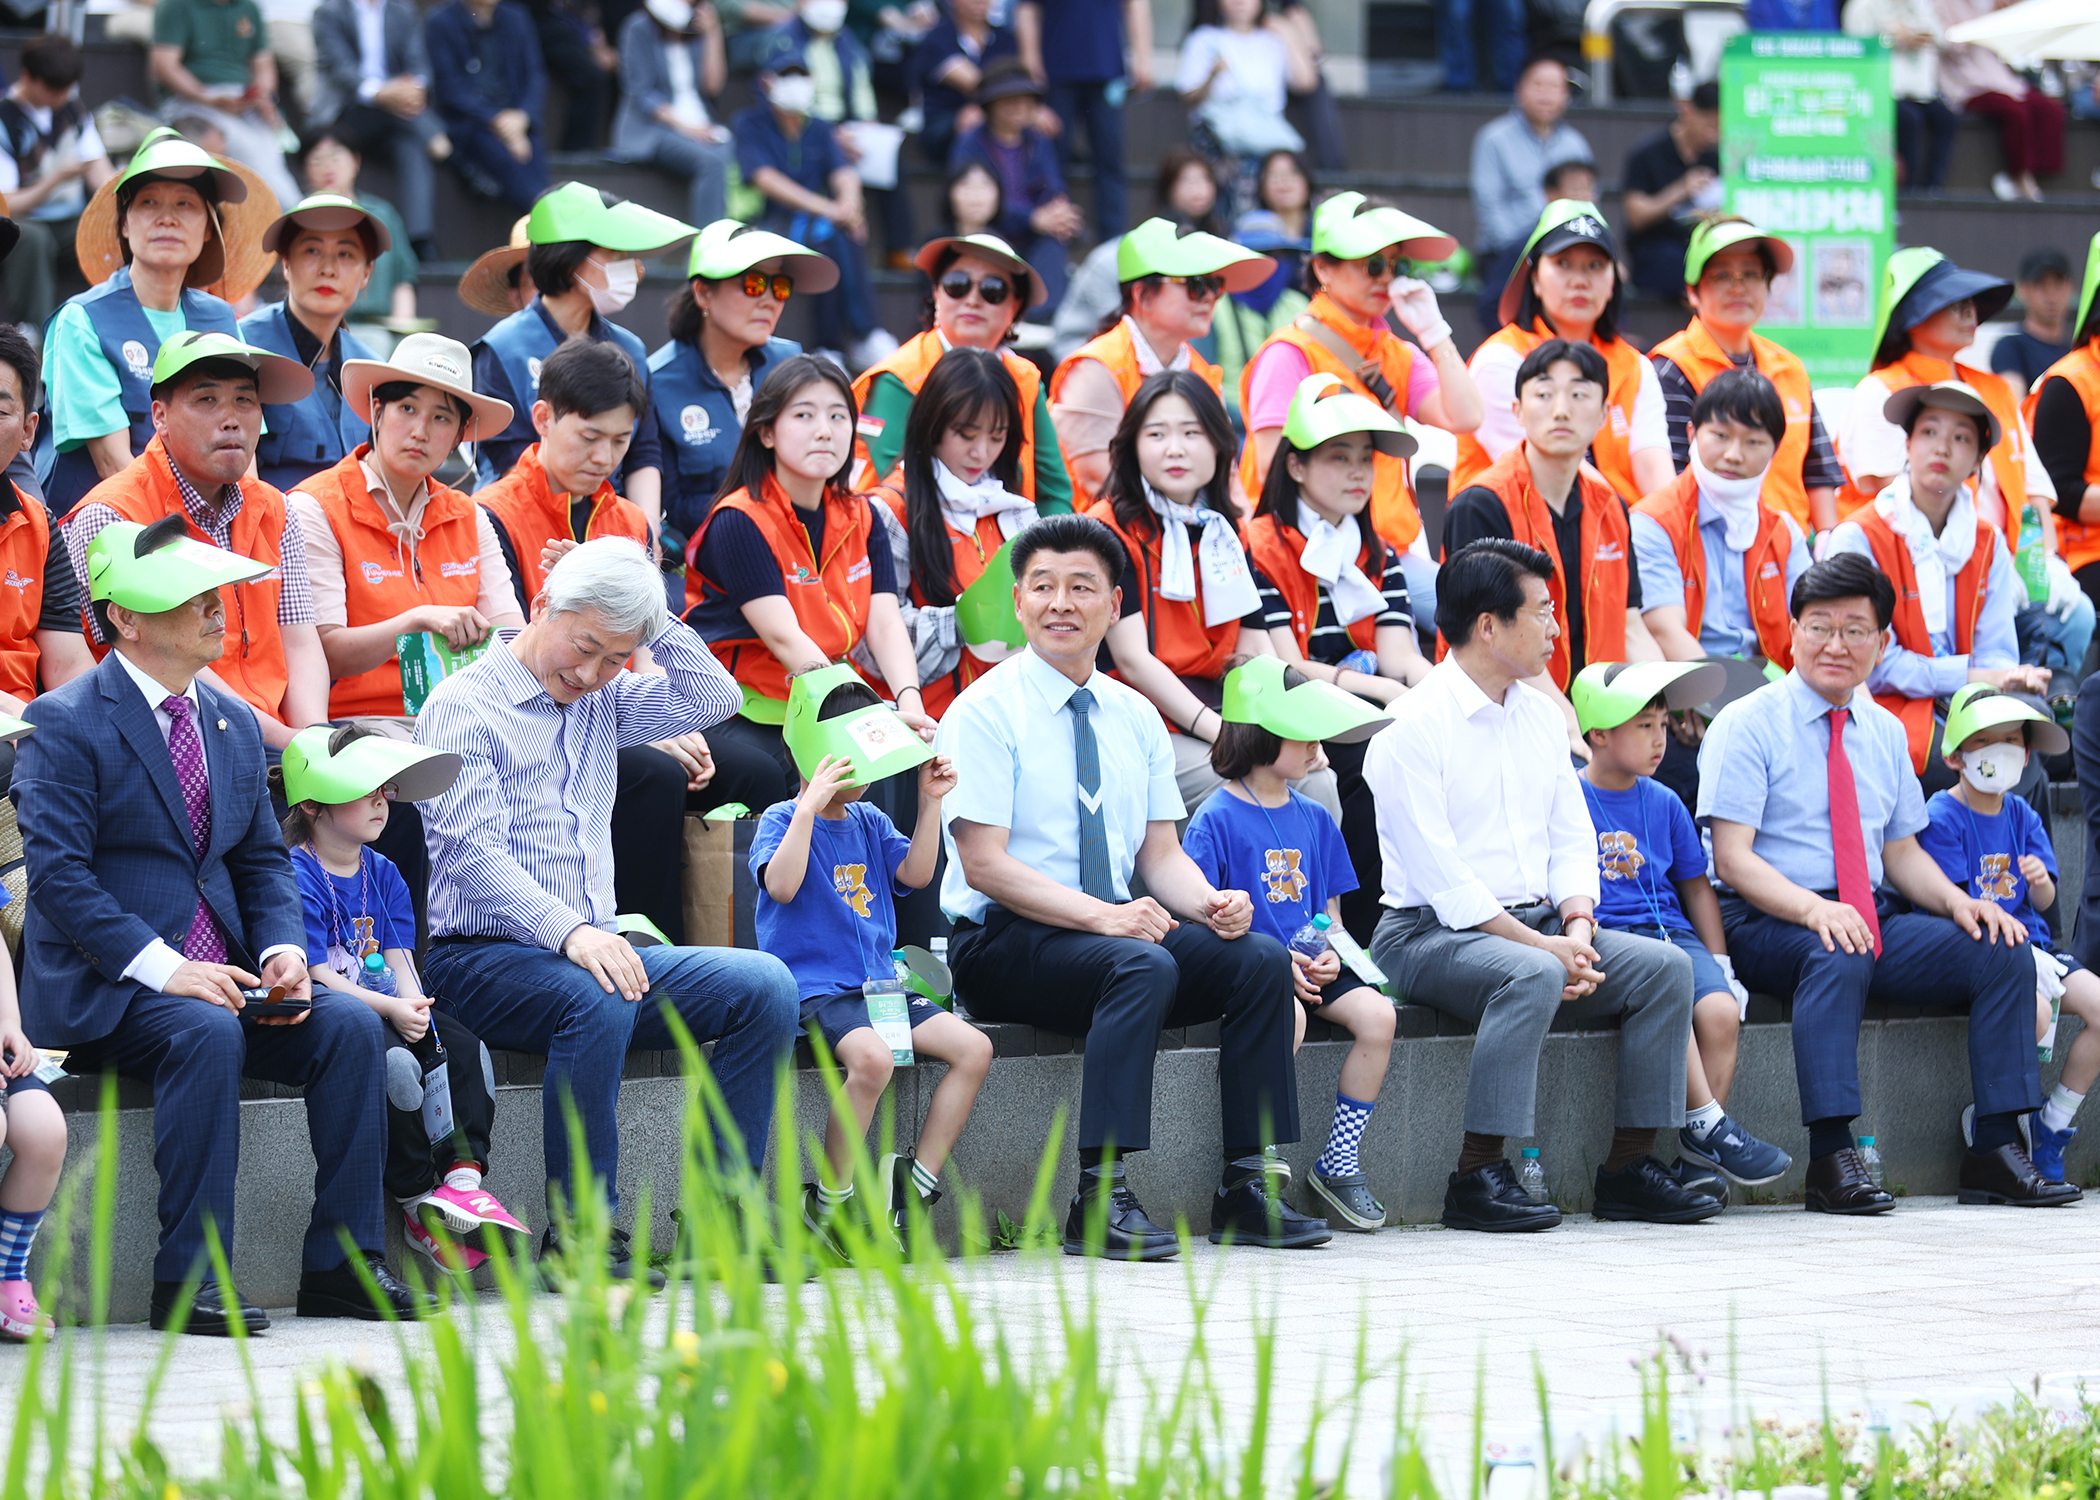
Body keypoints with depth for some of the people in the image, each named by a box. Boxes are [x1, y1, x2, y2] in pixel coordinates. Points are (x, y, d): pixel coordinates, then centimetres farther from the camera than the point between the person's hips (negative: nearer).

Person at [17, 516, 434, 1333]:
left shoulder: (233, 721, 15)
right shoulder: (64, 723, -7)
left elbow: (263, 858, 17)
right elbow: (57, 873, -14)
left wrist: (283, 950, -4)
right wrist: (165, 968, -24)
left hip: (221, 971, 6)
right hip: (103, 986, -6)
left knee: (350, 1026, -16)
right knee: (206, 1035, -35)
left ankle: (343, 1263, -11)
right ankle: (189, 1280, -29)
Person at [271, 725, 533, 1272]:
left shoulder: (382, 873, 15)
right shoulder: (297, 877, -10)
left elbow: (399, 959, 8)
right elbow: (318, 974, -17)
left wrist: (415, 1005, -15)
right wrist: (391, 1010, -27)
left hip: (389, 1006, 8)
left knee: (464, 1047, -16)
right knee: (395, 1061, -31)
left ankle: (463, 1176, -25)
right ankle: (419, 1203, -22)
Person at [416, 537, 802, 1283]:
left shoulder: (603, 701, 18)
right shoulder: (463, 707, -5)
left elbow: (712, 697, 13)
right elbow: (474, 853, -16)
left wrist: (651, 613, 6)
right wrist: (570, 932, -31)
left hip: (592, 948, 7)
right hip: (483, 956, -7)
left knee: (764, 984, -12)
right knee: (599, 998, -38)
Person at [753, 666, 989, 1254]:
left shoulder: (870, 823, 18)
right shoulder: (782, 820, -3)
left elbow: (915, 874, 9)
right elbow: (781, 884, -21)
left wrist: (930, 802, 3)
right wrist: (810, 807, -26)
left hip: (880, 985, 7)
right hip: (814, 986, -7)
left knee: (974, 1048, -11)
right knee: (872, 1056, -36)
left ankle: (913, 1185, -6)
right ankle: (828, 1202, -21)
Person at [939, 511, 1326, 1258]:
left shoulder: (1135, 717, 14)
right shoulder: (985, 712, -7)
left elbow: (1161, 853, 12)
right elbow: (985, 865, -14)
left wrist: (1210, 902, -12)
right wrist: (1103, 916, -25)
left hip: (1119, 926, 6)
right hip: (1001, 944, -6)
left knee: (1261, 956, -17)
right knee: (1143, 964, -35)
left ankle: (1247, 1188, -13)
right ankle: (1101, 1196, -36)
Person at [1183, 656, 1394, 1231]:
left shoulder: (1313, 819, 15)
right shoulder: (1216, 819, -5)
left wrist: (1328, 954, -3)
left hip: (1307, 966, 6)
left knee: (1376, 1014, -20)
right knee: (1288, 1017, -36)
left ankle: (1338, 1165, -11)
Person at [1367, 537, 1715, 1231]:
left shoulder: (1541, 713, 14)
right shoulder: (1412, 726, -12)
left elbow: (1573, 837, 13)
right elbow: (1440, 877, -17)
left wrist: (1577, 926, -8)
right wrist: (1542, 944, -20)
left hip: (1535, 927, 8)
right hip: (1432, 934, -8)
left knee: (1666, 965, -11)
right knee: (1533, 975, -37)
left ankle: (1629, 1168, -7)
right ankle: (1478, 1177, -31)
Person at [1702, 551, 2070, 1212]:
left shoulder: (1885, 732, 16)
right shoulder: (1746, 725, -3)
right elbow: (1733, 858, -11)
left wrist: (1958, 901, -3)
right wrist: (1813, 908, -29)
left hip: (1876, 917, 6)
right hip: (1767, 927, -6)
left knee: (2003, 951, -14)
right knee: (1837, 956, -39)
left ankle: (1996, 1153, -14)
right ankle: (1832, 1160, -41)